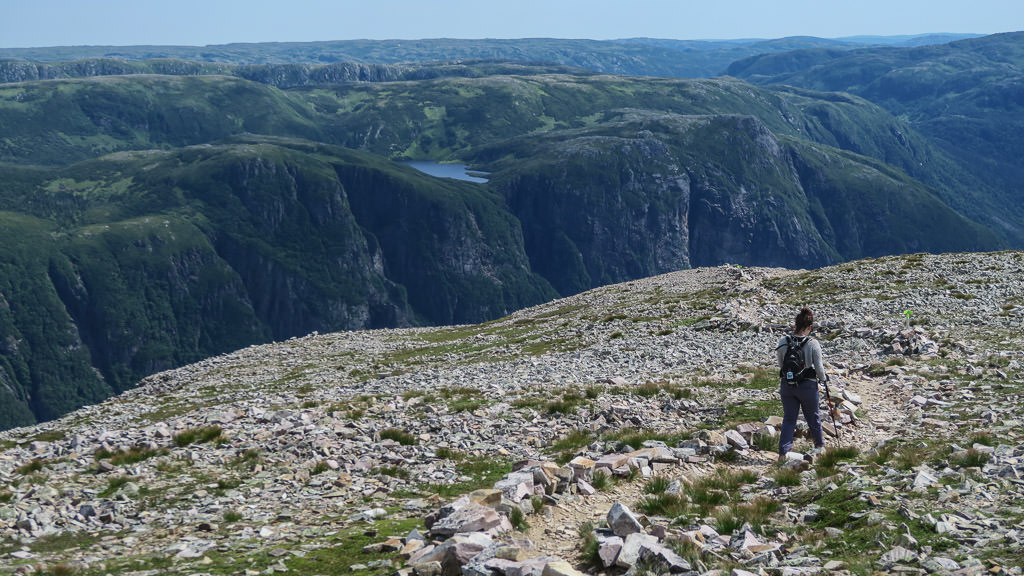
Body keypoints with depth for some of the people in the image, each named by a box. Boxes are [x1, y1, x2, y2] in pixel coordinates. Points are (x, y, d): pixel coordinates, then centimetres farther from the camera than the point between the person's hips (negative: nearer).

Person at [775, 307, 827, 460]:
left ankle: (783, 451, 1)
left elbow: (781, 365, 3)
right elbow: (819, 368, -9)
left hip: (787, 385, 2)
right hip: (807, 385, -2)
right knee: (813, 416, 20)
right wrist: (824, 377, 11)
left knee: (788, 418, 11)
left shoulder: (783, 342, -7)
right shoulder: (813, 344, -16)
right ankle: (819, 444, 42)